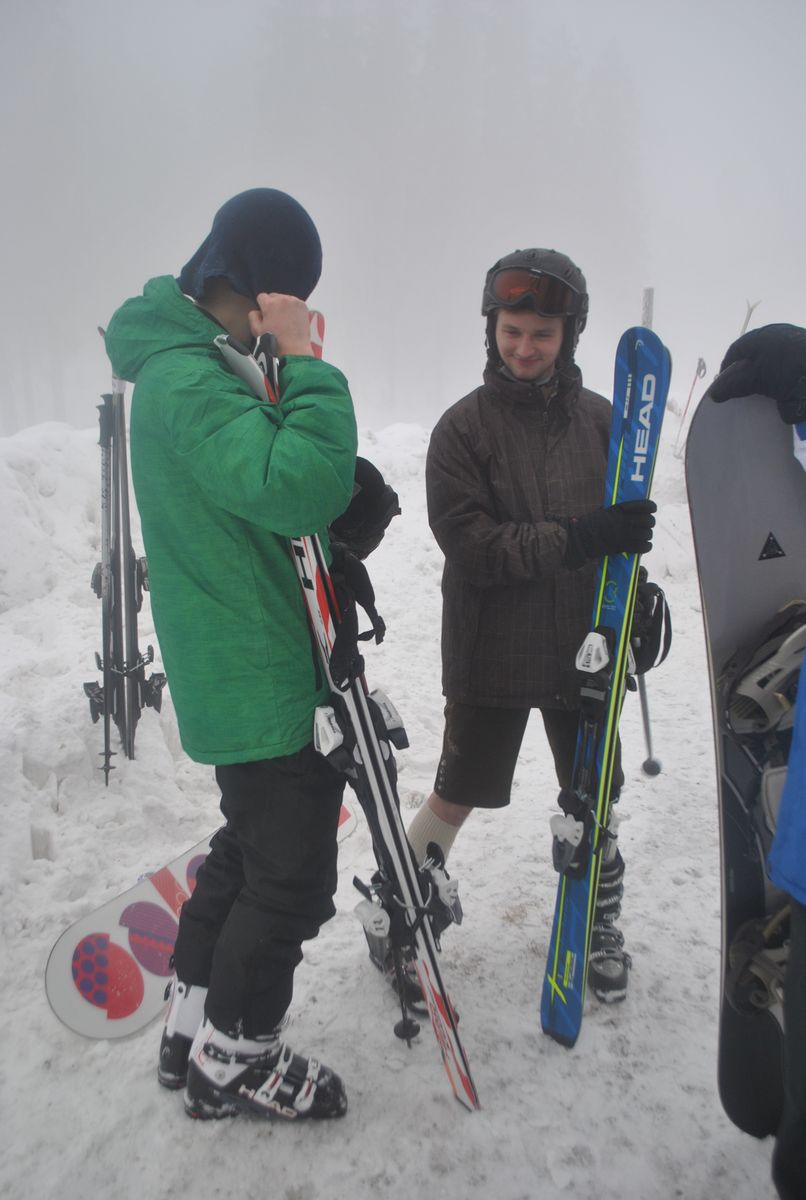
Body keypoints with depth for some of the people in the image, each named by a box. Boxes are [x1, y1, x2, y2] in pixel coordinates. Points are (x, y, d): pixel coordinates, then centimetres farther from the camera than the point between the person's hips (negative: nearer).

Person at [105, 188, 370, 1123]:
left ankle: (192, 1027, 38)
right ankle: (232, 1058, 25)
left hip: (239, 667, 11)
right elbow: (297, 488, -32)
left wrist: (349, 490, 6)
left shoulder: (188, 364, 13)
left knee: (250, 846, 22)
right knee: (293, 874, 3)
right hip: (259, 678, -11)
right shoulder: (188, 378, -20)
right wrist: (305, 362, -22)